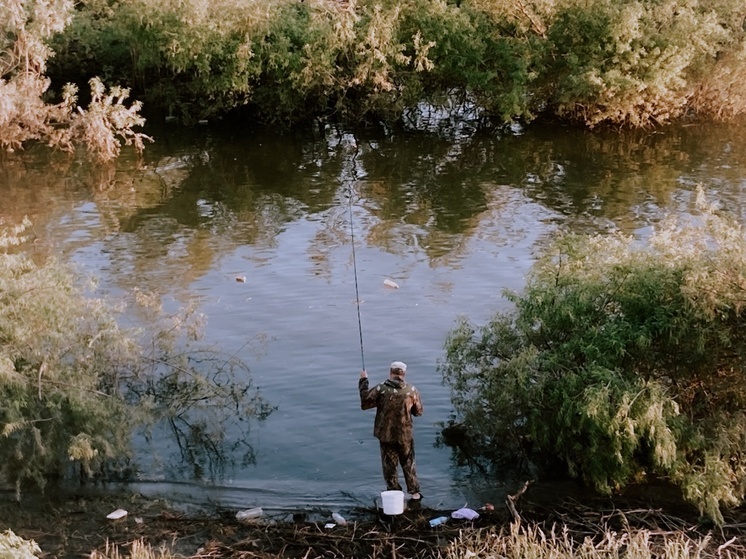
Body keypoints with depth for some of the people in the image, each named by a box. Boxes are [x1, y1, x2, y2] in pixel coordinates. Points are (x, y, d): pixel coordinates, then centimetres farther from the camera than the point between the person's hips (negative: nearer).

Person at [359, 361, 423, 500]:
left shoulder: (381, 389, -15)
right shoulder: (411, 390, -8)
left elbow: (365, 402, -5)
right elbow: (419, 411, 3)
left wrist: (363, 381, 3)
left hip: (386, 435, -1)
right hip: (405, 435, 1)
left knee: (390, 466, 9)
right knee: (409, 465, 16)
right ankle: (414, 492, 21)